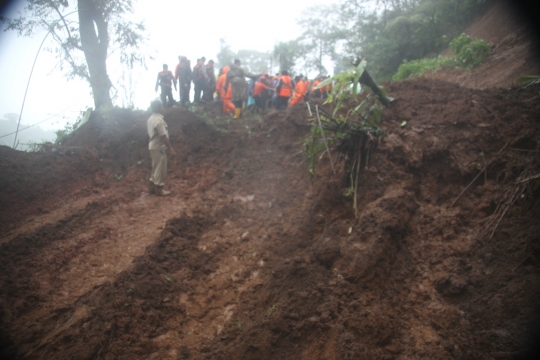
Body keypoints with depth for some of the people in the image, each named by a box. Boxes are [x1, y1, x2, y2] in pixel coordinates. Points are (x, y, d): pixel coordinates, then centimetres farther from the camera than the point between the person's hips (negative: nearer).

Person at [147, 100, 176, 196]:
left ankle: (152, 187, 25)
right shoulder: (159, 120, -20)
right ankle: (159, 190, 8)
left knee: (156, 168, 18)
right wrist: (171, 149, -20)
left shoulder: (150, 118, 9)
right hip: (159, 147, -9)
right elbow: (163, 136, -23)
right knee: (160, 169, 0)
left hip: (153, 146, 9)